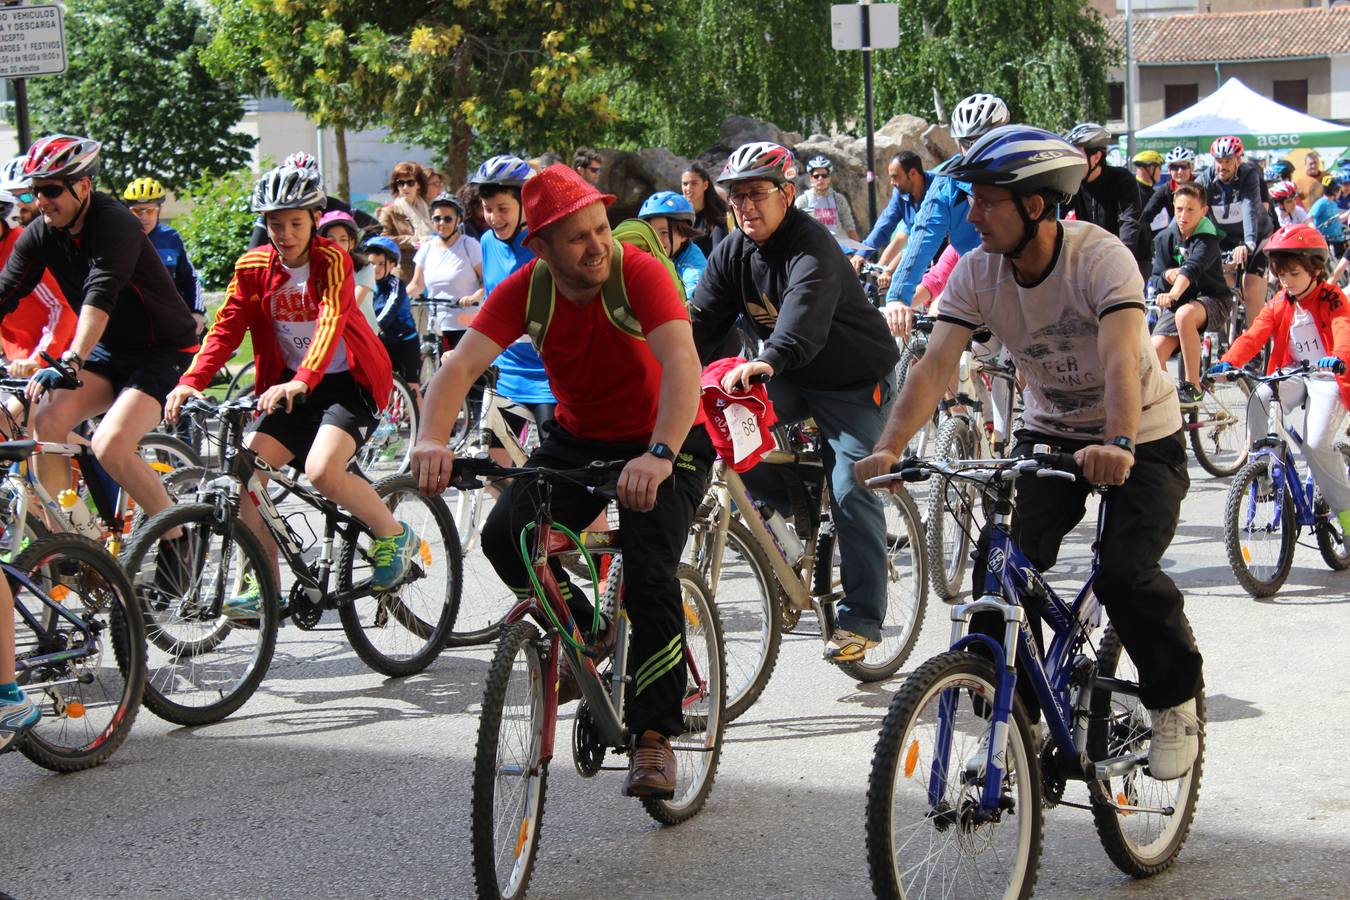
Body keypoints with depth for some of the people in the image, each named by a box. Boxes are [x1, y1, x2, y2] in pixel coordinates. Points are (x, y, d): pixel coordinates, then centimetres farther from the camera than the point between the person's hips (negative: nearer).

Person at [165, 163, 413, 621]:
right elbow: (226, 329, -6)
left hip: (347, 380, -5)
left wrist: (302, 381, -45)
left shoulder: (332, 261, -13)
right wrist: (190, 382, -23)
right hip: (288, 384, 5)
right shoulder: (254, 266, 0)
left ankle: (393, 535, -3)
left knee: (322, 470, -28)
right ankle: (264, 587, 0)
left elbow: (331, 322, -28)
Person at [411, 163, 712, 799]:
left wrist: (660, 454, -54)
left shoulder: (638, 272, -24)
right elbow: (461, 365, -24)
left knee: (649, 572, -23)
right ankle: (587, 633, 9)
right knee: (504, 534, -19)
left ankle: (654, 736, -9)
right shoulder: (526, 290, -13)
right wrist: (433, 440, -44)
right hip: (578, 439, 4)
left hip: (664, 443, -4)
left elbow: (682, 363, -38)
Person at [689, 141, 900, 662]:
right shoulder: (733, 253, -3)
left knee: (851, 494, -14)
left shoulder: (812, 249, -26)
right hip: (791, 381, 7)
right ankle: (793, 511, 3)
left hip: (853, 383, -6)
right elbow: (702, 322, -9)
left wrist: (766, 363, -64)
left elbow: (804, 318, -45)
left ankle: (861, 619, -5)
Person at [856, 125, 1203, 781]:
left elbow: (1122, 359, -41)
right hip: (1050, 434, 4)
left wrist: (1117, 445, -58)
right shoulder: (976, 272, -13)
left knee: (1125, 573, -23)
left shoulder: (1101, 258, -27)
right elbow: (935, 366, -21)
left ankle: (1176, 699, 3)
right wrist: (889, 449, -37)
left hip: (1143, 439, -4)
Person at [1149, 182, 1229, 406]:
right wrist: (1166, 276, -20)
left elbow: (1193, 267, -33)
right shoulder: (1164, 239, 3)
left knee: (1184, 314, -39)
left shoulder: (1207, 239, -14)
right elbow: (1157, 280, 5)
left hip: (1210, 300, -5)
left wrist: (1174, 294, -51)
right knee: (1154, 353, -21)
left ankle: (1192, 387, -30)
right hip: (1175, 304, 5)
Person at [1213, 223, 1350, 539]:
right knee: (1258, 401, -29)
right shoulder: (1279, 304, 6)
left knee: (1317, 443, -24)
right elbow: (1254, 336, -6)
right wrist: (1228, 362, -26)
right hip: (1292, 374, 5)